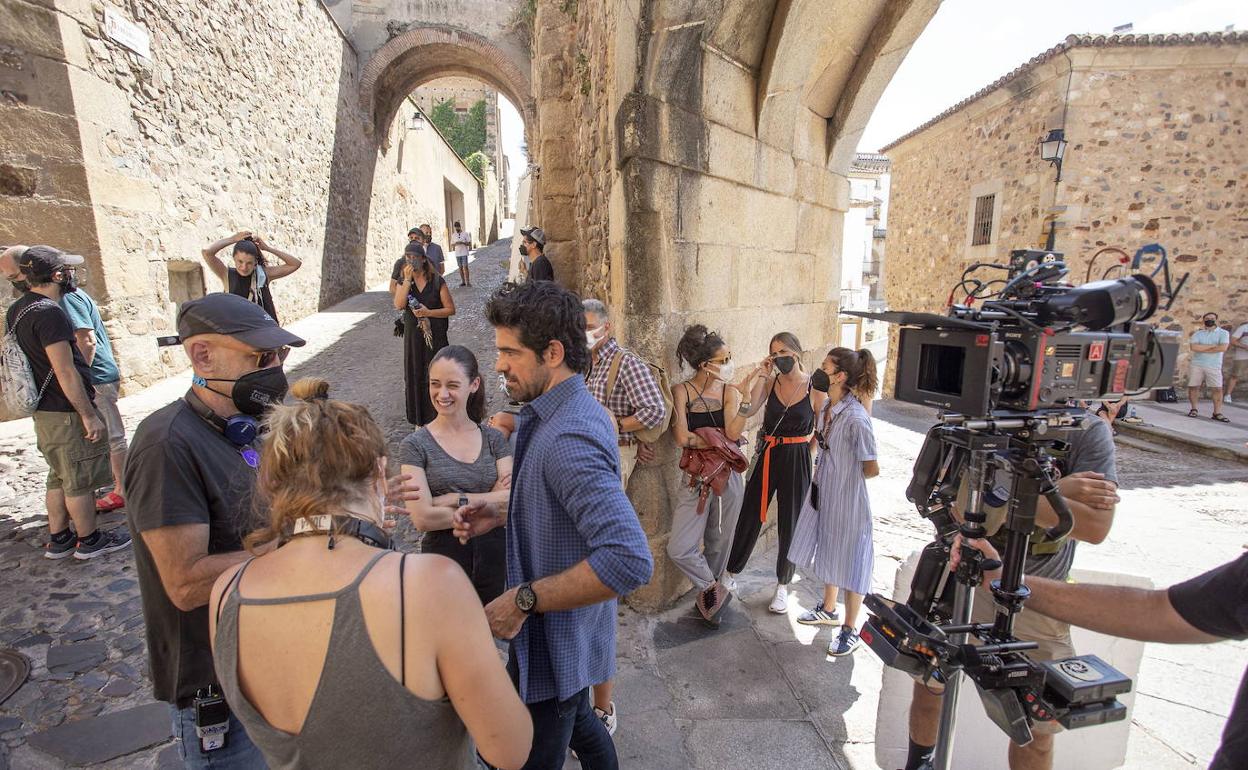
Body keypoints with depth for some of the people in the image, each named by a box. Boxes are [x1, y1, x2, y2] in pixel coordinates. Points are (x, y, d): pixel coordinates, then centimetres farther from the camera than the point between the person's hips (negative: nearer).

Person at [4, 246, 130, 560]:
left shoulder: (16, 310, 8)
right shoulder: (49, 313, -21)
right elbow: (65, 372, -23)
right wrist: (89, 415, -19)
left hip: (43, 411, 9)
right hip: (67, 412, -9)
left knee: (59, 477, 19)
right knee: (81, 481, 4)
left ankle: (58, 540, 28)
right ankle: (89, 540, 16)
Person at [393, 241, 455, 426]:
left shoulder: (437, 281, -4)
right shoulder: (403, 282, 4)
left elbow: (450, 309, -5)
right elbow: (399, 305, -14)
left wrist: (428, 312, -17)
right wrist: (407, 279, -17)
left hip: (435, 336, -3)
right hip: (413, 336, 3)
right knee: (415, 376, 7)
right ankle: (420, 419, 19)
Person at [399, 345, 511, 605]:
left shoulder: (494, 439, 1)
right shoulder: (415, 445, -6)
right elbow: (422, 518, -15)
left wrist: (453, 499, -17)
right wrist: (490, 502, -13)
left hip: (496, 562, 3)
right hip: (443, 562, -2)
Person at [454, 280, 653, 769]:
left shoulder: (566, 438, -31)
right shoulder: (572, 411, 2)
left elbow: (630, 560, -39)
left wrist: (522, 599, -30)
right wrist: (503, 515, 0)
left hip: (553, 644, -9)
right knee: (577, 723, 30)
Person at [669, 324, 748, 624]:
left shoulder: (730, 391, 0)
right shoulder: (681, 391, -6)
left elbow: (733, 433, -14)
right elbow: (682, 437, -17)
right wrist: (719, 438, -14)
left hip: (728, 476, 2)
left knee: (719, 543, 14)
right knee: (679, 549, -6)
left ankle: (708, 594, 38)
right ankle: (715, 589, 18)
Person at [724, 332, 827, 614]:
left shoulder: (816, 388, -6)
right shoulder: (769, 382, 0)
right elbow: (747, 409, -17)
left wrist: (804, 453, -5)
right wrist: (757, 374, -14)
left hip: (796, 459, -2)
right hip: (766, 456, 2)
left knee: (790, 523, 10)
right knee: (749, 517, 9)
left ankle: (782, 586, 29)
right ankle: (731, 574, 29)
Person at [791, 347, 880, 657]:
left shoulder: (856, 418, -27)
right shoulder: (827, 408, -2)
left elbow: (872, 469, -18)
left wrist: (845, 477, -3)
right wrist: (821, 472, 4)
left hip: (847, 501, -8)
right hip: (823, 495, 8)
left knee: (848, 562, 10)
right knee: (828, 554, 24)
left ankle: (850, 629, 30)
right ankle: (828, 609, 46)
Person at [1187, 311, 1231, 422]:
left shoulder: (1223, 333, 3)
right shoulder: (1197, 334, 7)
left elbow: (1223, 348, -12)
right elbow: (1194, 347, -10)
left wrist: (1202, 349, -10)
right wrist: (1213, 346, -11)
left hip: (1214, 366, -1)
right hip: (1196, 364, 1)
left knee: (1217, 388, -5)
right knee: (1193, 387, 3)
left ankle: (1217, 413, -1)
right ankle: (1193, 409, 14)